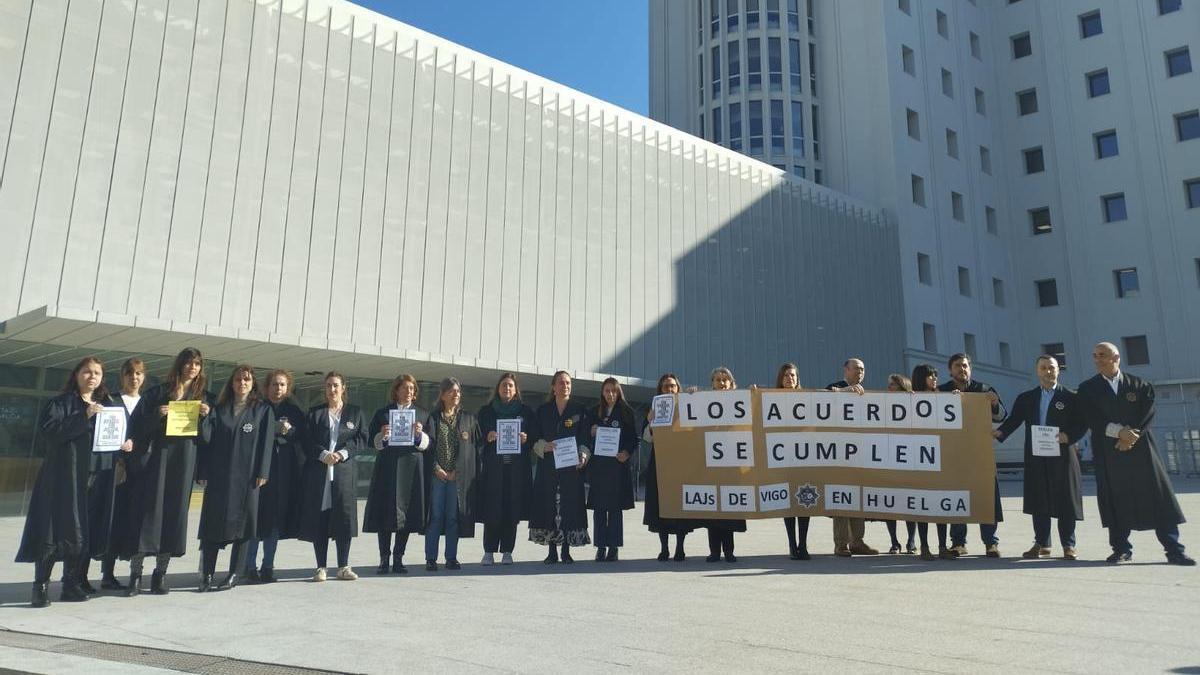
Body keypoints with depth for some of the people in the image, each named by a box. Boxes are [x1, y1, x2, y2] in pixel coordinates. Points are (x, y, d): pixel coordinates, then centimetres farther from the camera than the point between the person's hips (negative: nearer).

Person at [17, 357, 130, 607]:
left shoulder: (105, 406, 16)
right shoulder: (60, 403, 1)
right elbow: (49, 432, -15)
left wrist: (124, 444, -2)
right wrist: (84, 416, -21)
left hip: (92, 476, 4)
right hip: (62, 476, -4)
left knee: (81, 530, 5)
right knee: (53, 528, -6)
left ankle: (71, 584, 12)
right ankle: (41, 586, 1)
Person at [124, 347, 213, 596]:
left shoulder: (205, 398, 13)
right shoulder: (158, 393, 8)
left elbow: (208, 436, 10)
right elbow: (138, 424, 3)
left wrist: (205, 417, -8)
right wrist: (157, 415, -14)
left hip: (184, 462, 2)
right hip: (156, 458, -1)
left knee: (174, 514, 1)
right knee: (148, 512, -5)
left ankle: (160, 573, 9)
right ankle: (135, 573, 1)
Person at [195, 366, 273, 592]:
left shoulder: (263, 410, 5)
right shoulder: (220, 409, 13)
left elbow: (266, 443, -1)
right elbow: (208, 440, 9)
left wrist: (262, 473, -9)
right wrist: (203, 473, 1)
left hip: (246, 477, -2)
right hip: (218, 476, 2)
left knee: (241, 523, 2)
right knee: (212, 524, 1)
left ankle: (234, 575, 11)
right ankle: (207, 575, 7)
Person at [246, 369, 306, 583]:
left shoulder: (294, 411, 12)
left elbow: (302, 438, 6)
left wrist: (289, 430, -11)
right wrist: (273, 429, -14)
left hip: (285, 470, 2)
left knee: (277, 517, 4)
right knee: (256, 515, -5)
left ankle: (268, 566, 12)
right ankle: (250, 566, 5)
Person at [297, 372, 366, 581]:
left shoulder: (355, 412, 12)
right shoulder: (314, 412, 12)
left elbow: (361, 440, 4)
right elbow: (307, 441, 3)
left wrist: (342, 453, -11)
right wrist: (323, 454, -13)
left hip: (344, 471, 0)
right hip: (317, 471, 0)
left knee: (344, 516, -3)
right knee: (318, 518, 0)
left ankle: (343, 567, 6)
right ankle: (321, 567, 7)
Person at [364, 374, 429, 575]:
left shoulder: (422, 414, 13)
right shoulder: (382, 413, 12)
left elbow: (428, 444, 8)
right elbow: (372, 441, 7)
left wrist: (420, 434, -11)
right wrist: (382, 436, -13)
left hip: (411, 467, 1)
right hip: (387, 468, -1)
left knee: (407, 513, 0)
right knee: (384, 513, -2)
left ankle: (398, 559, 8)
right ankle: (384, 559, 6)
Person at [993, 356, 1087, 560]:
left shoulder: (1071, 397, 5)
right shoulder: (1025, 398, 12)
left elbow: (1081, 424, 1)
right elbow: (1013, 420, 4)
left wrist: (1069, 436, -17)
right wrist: (1000, 432, -14)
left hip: (1062, 455, -2)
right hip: (1035, 457, 2)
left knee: (1065, 501, 1)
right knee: (1038, 501, 7)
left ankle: (1068, 545, 12)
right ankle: (1041, 544, 16)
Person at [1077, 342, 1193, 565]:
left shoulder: (1140, 385, 8)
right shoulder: (1088, 388, 6)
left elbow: (1148, 415, -1)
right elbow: (1092, 420, -3)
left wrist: (1131, 436, -14)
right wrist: (1118, 432, -17)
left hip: (1140, 448, 0)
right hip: (1108, 453, 0)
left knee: (1159, 498, 0)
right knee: (1115, 501, 1)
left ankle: (1174, 550, 7)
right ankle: (1121, 549, 10)